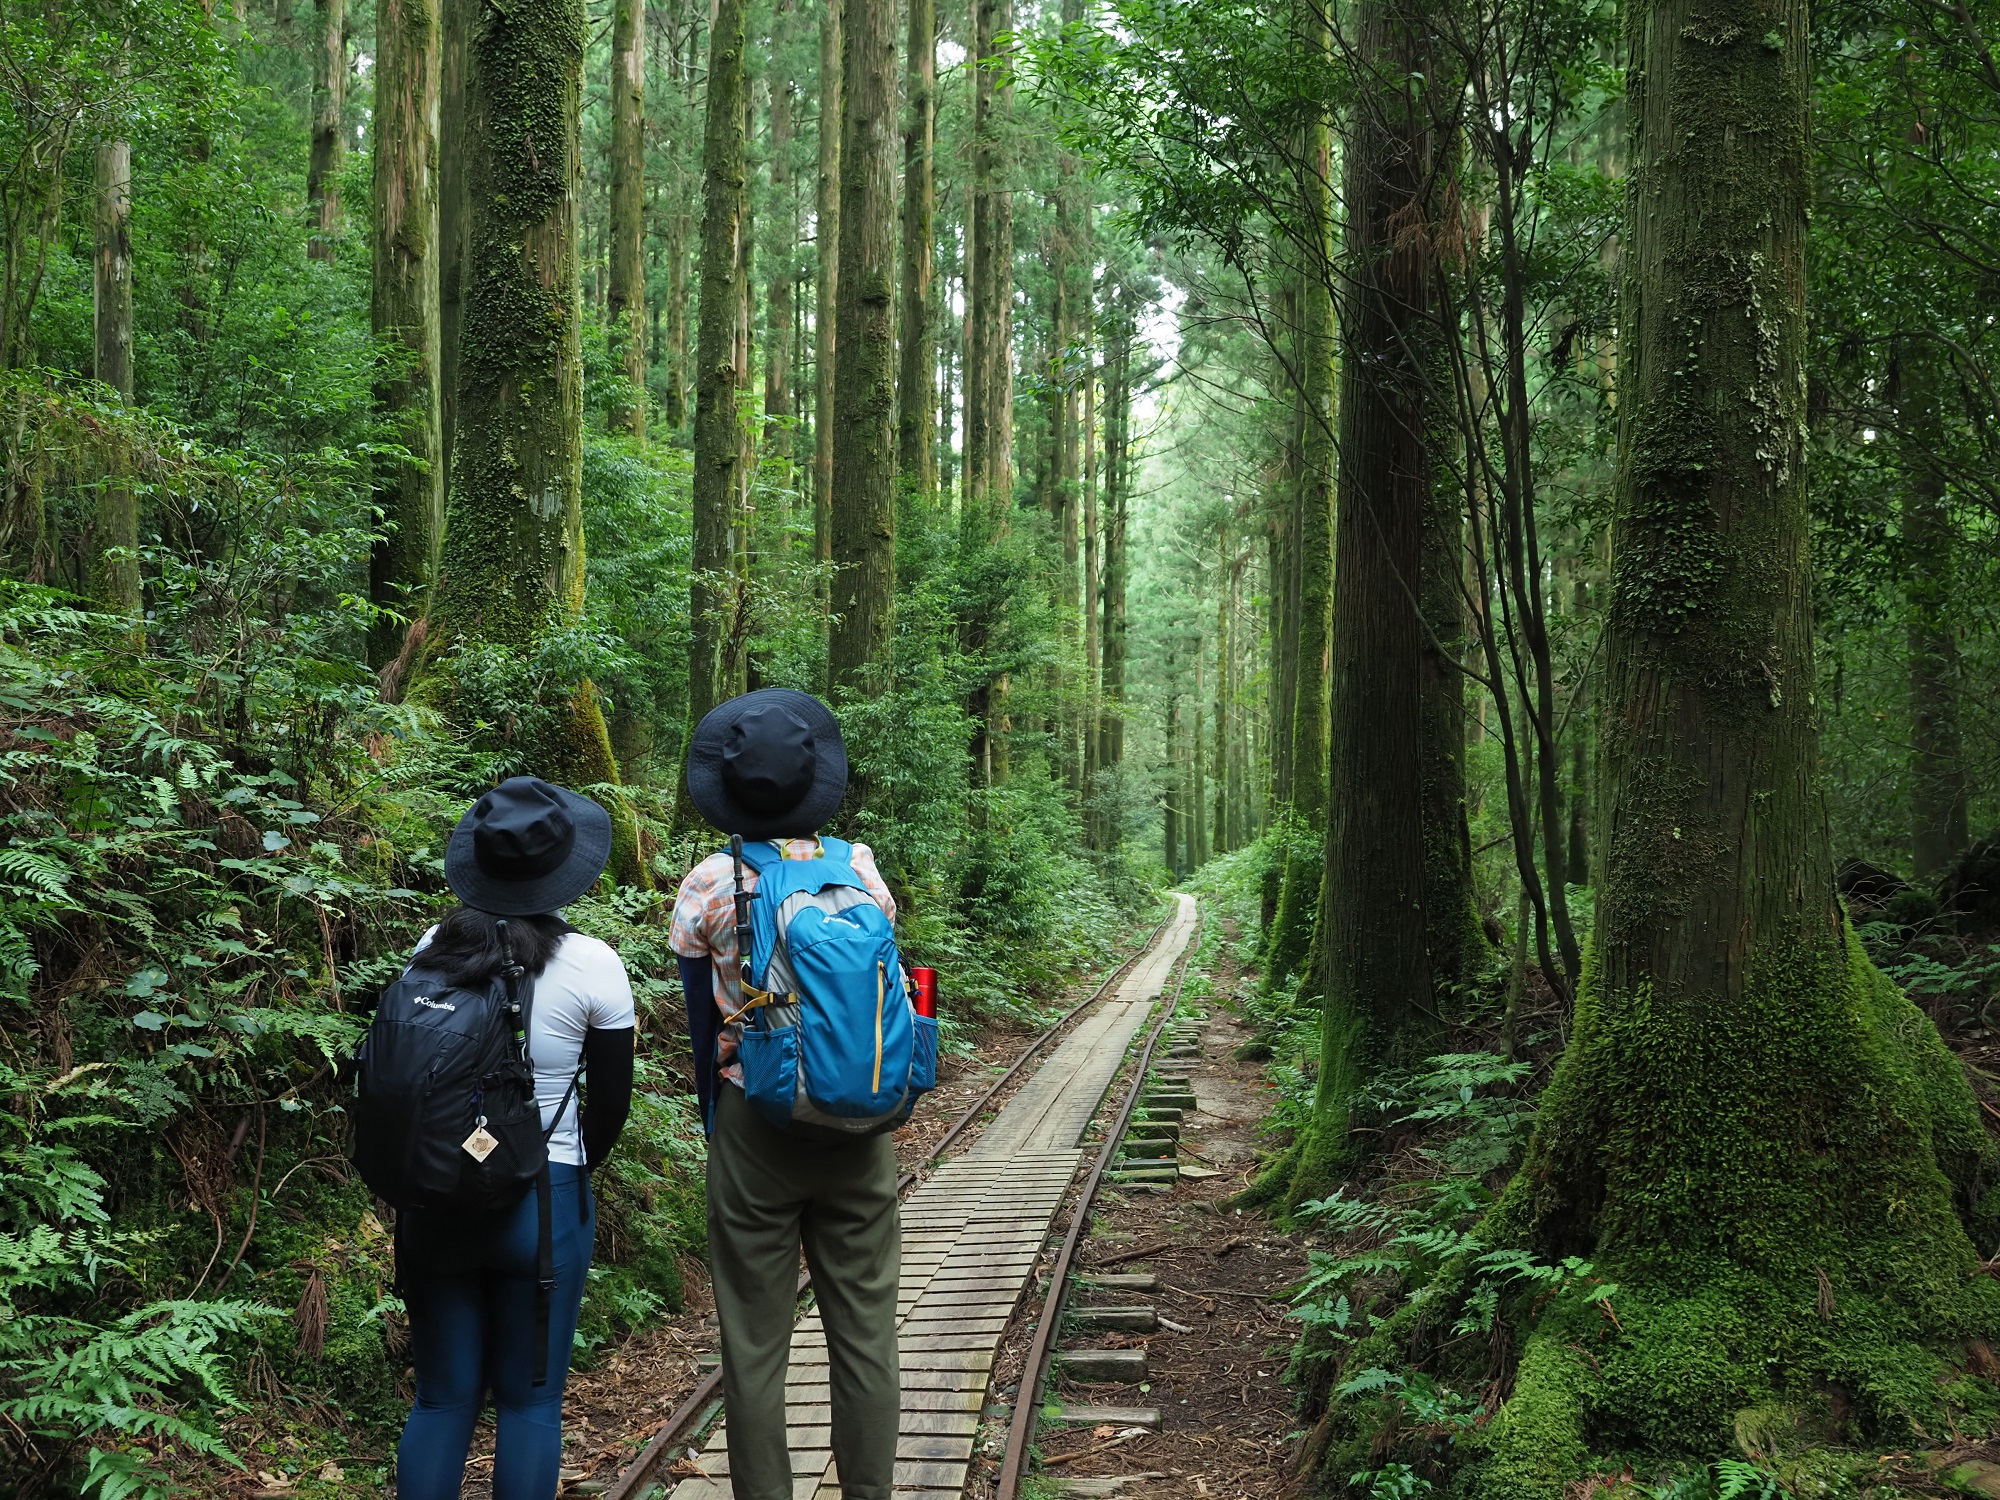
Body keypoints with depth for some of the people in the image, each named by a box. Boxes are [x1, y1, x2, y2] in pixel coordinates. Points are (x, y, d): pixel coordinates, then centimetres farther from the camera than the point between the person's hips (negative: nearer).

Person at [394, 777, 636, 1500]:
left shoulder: (434, 948, -3)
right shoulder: (592, 965, -11)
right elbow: (611, 1100, -3)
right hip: (542, 1202, -3)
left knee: (442, 1397, 14)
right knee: (529, 1399, 9)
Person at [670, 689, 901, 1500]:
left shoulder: (709, 887, -6)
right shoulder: (861, 870, -2)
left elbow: (701, 1027, 2)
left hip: (753, 1128, -2)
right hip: (859, 1128, 2)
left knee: (755, 1344, 6)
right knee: (865, 1333, 9)